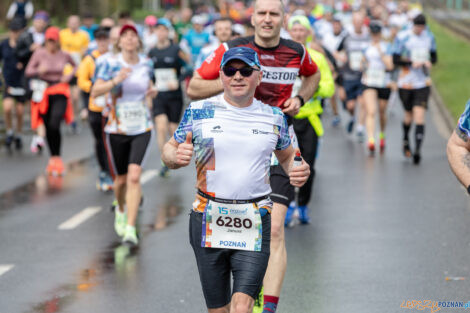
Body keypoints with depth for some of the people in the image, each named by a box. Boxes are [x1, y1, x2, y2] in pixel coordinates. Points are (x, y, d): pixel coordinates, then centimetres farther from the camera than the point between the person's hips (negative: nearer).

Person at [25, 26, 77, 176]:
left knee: (54, 125, -18)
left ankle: (56, 158, -8)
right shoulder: (39, 53, -4)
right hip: (43, 92, 1)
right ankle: (53, 158, 23)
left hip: (60, 92, -1)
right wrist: (39, 70, -20)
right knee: (48, 128, 7)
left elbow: (75, 66, 19)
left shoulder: (64, 55, 0)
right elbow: (28, 71, -1)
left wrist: (69, 76, 0)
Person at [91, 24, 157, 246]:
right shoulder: (110, 63, -7)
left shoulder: (146, 63, 3)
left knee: (134, 177, -16)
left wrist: (152, 90, 3)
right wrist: (115, 81, -29)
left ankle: (130, 229, -17)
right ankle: (121, 210, 44)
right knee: (121, 179, 10)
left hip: (142, 129, 1)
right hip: (117, 129, -1)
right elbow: (95, 92, -14)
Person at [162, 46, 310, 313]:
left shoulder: (274, 117, 6)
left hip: (255, 225, -1)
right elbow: (170, 150, 11)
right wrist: (176, 156, -14)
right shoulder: (198, 111, 3)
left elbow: (287, 155, 22)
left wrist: (297, 171, -1)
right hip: (208, 221, 1)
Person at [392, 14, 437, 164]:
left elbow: (434, 56, 15)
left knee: (419, 116, -11)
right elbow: (395, 60, -8)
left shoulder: (429, 36, 5)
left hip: (423, 83, 1)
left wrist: (429, 62, -8)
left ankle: (417, 150, -16)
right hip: (406, 83, -1)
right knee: (409, 115, 12)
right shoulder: (402, 37, -8)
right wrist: (412, 63, -22)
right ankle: (405, 140, 42)